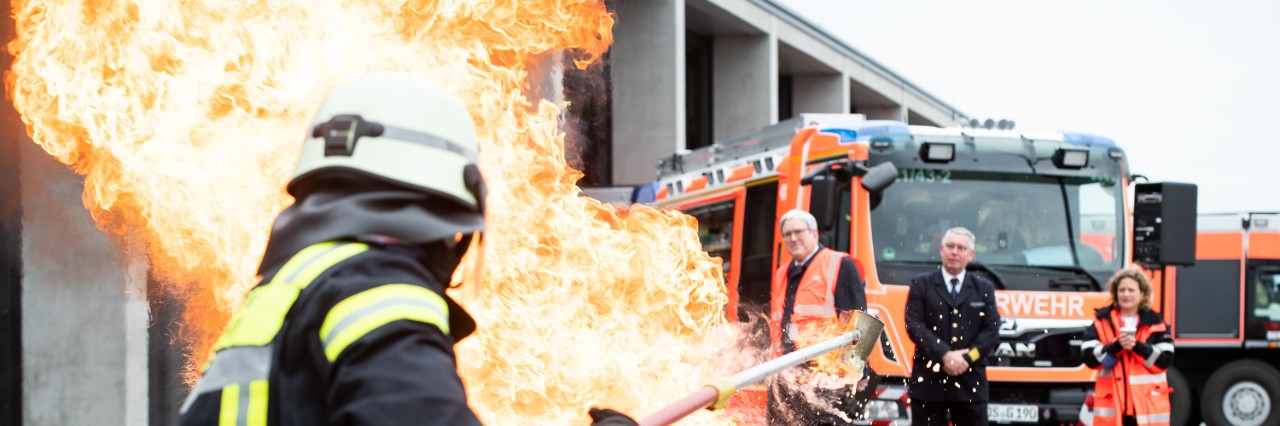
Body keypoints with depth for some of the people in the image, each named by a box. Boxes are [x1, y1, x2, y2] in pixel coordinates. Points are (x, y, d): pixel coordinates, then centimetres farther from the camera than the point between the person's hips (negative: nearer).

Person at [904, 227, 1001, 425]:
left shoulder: (984, 289, 12)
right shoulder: (921, 285, 6)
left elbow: (991, 330, 3)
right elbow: (914, 325, -5)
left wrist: (967, 357, -12)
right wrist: (945, 355, -16)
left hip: (970, 382, 2)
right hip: (929, 380, -1)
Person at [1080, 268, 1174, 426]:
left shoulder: (1155, 323, 5)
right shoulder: (1102, 321, 6)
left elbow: (1166, 360, -4)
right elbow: (1089, 357, -3)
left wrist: (1138, 346, -17)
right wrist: (1116, 346, -17)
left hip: (1148, 405, 0)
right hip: (1112, 404, 0)